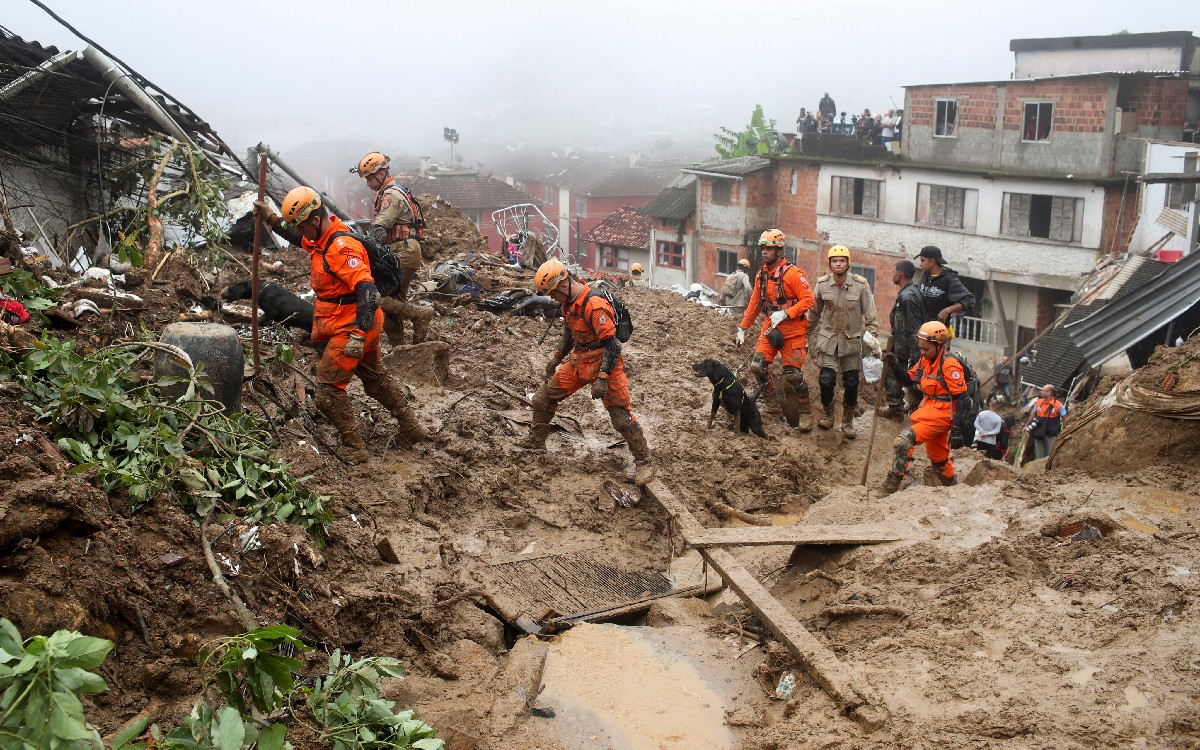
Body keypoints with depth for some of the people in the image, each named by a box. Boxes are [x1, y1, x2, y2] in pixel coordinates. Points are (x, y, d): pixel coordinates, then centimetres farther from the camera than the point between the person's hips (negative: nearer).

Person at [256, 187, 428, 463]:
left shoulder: (342, 247, -25)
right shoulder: (321, 238, 6)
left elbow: (367, 290, -33)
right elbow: (295, 237, 30)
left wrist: (358, 335, -37)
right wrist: (270, 218, 18)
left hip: (349, 328, -11)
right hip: (362, 325, 11)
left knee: (329, 388, -4)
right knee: (376, 378, 23)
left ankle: (354, 449, 4)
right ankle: (412, 429, 34)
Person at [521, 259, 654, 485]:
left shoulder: (595, 305, -26)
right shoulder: (569, 303, 4)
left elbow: (612, 345, -26)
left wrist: (602, 379, -28)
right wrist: (557, 359, 27)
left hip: (603, 363, -9)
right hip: (579, 361, 9)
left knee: (621, 417, -7)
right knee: (542, 398, 10)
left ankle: (644, 462, 4)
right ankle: (536, 441, 30)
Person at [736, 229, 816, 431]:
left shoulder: (793, 273, -14)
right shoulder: (761, 275, 8)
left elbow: (808, 300, -17)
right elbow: (754, 304, 16)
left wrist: (784, 313, -24)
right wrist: (742, 329, 17)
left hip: (793, 329, -6)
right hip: (770, 327, 6)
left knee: (793, 374, -4)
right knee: (757, 366, -8)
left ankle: (805, 413, 13)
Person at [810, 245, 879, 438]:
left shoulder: (861, 284, -10)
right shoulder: (822, 284, -5)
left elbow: (870, 315, -4)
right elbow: (814, 313, 9)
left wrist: (873, 338, -8)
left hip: (852, 340, 0)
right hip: (828, 338, 0)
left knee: (851, 384, 4)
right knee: (826, 380, -8)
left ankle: (847, 422, 23)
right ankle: (827, 415, 18)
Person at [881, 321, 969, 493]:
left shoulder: (949, 365, -18)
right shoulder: (925, 360, 5)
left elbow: (961, 397, -19)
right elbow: (908, 380, 14)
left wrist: (957, 427, -22)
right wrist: (894, 366, -4)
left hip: (942, 414, -9)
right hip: (928, 411, 9)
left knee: (905, 439, -21)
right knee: (937, 455, 24)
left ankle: (891, 485, -18)